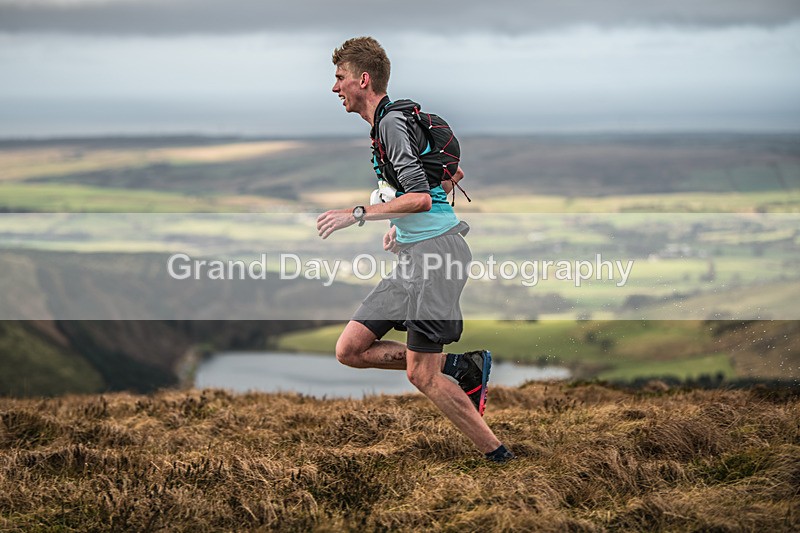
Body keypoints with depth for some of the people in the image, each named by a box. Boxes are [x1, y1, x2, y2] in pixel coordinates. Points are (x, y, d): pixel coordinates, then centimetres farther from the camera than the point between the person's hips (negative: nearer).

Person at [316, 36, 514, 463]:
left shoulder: (393, 122, -12)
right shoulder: (386, 122, 19)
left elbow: (420, 198, -22)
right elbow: (452, 174, 29)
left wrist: (357, 214, -19)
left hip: (435, 251, -10)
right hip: (413, 256, 10)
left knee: (422, 375, -10)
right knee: (350, 350, 5)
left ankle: (496, 454, 0)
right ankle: (459, 368, 8)